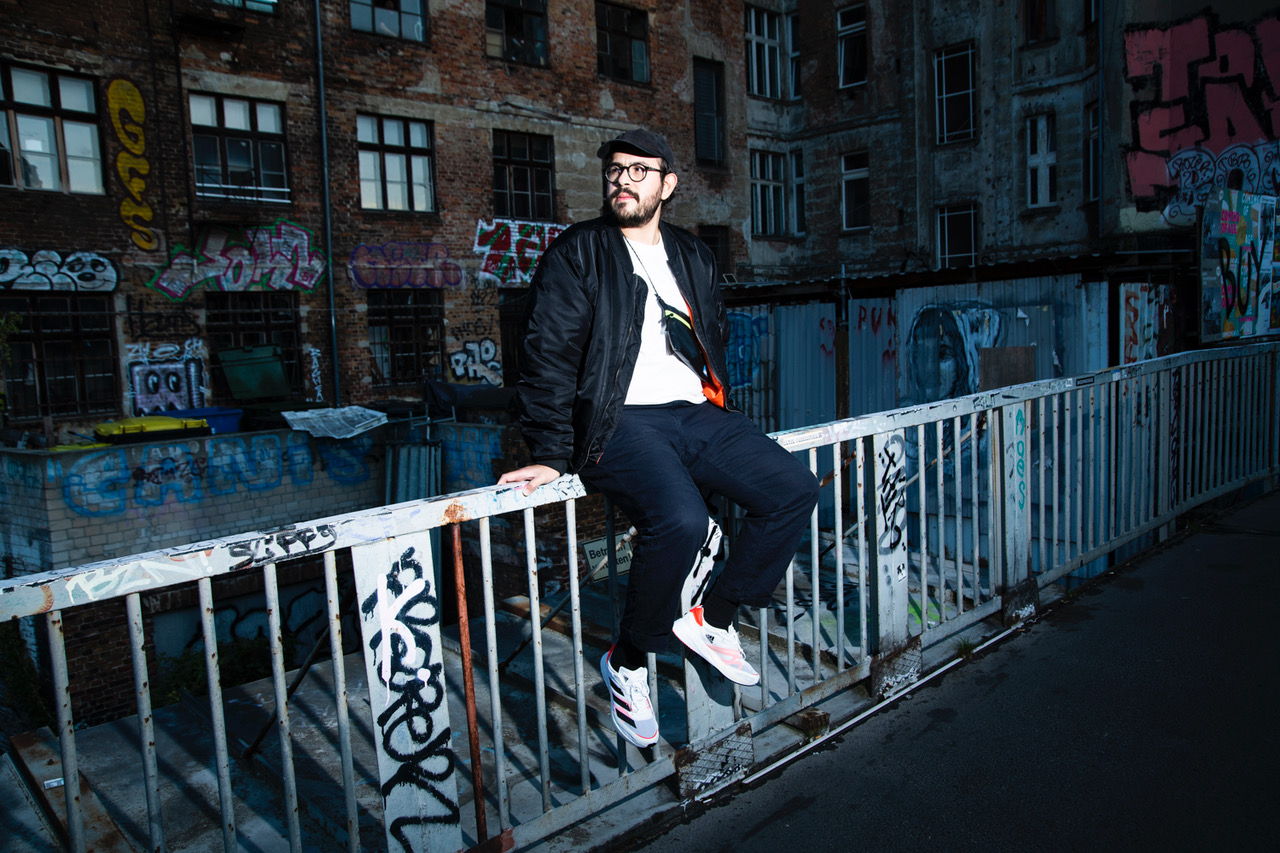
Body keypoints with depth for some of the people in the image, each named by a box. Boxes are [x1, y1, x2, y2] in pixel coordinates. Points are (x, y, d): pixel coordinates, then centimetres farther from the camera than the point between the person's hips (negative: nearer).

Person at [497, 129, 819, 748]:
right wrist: (550, 454, -11)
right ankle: (627, 663, -6)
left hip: (696, 412, 6)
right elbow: (547, 358, -4)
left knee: (795, 490, -11)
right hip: (620, 419, -6)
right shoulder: (576, 254, 4)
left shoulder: (694, 257, 21)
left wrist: (718, 409, 20)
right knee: (680, 520, -32)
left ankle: (712, 617, 6)